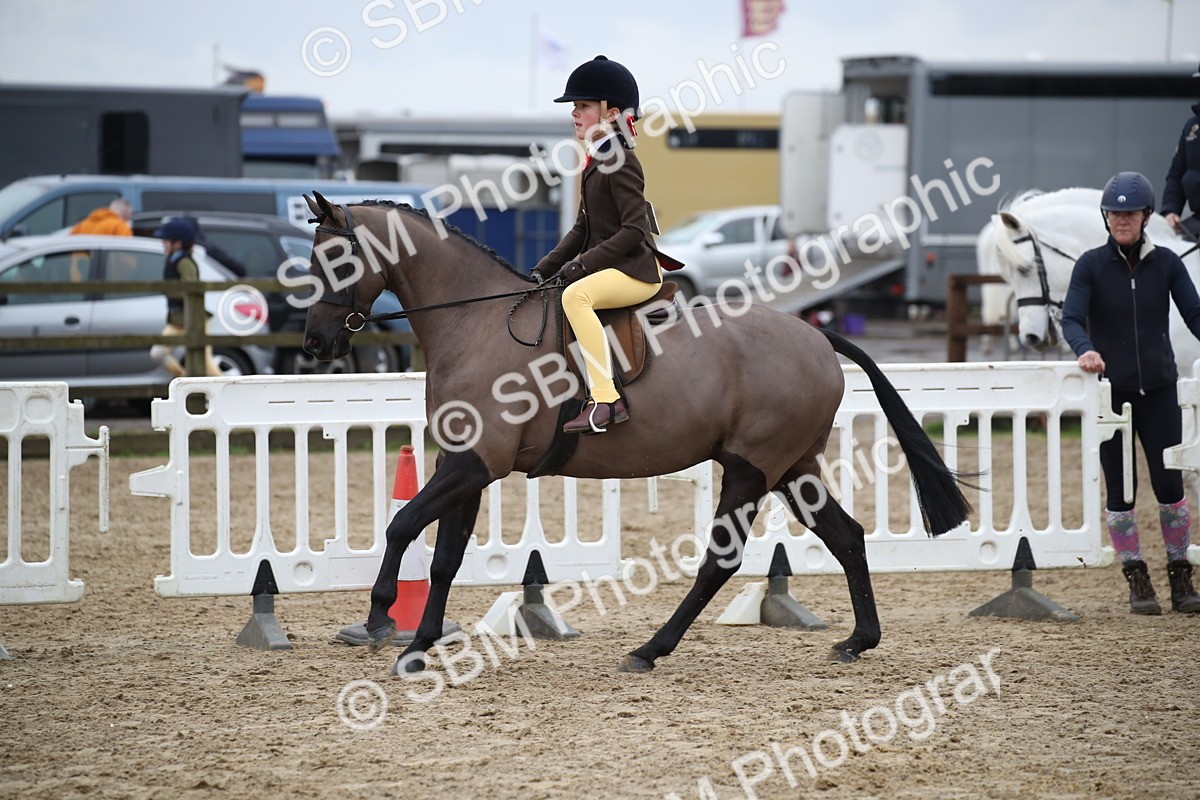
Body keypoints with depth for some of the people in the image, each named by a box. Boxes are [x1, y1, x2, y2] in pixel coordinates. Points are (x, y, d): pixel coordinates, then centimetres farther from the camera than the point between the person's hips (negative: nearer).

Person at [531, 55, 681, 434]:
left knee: (575, 295, -35)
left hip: (636, 270, -11)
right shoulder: (596, 161, 16)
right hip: (609, 268, 11)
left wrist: (583, 264, -21)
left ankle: (605, 400, -39)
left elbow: (634, 229, -21)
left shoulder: (620, 163, -13)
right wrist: (543, 270, 10)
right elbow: (582, 229, 20)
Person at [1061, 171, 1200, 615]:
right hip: (1110, 390, -1)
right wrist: (1085, 349, -33)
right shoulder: (1091, 265, -2)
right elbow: (1071, 319, -12)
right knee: (1120, 489, 2)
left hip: (1159, 390, 1)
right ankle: (1137, 582, 12)